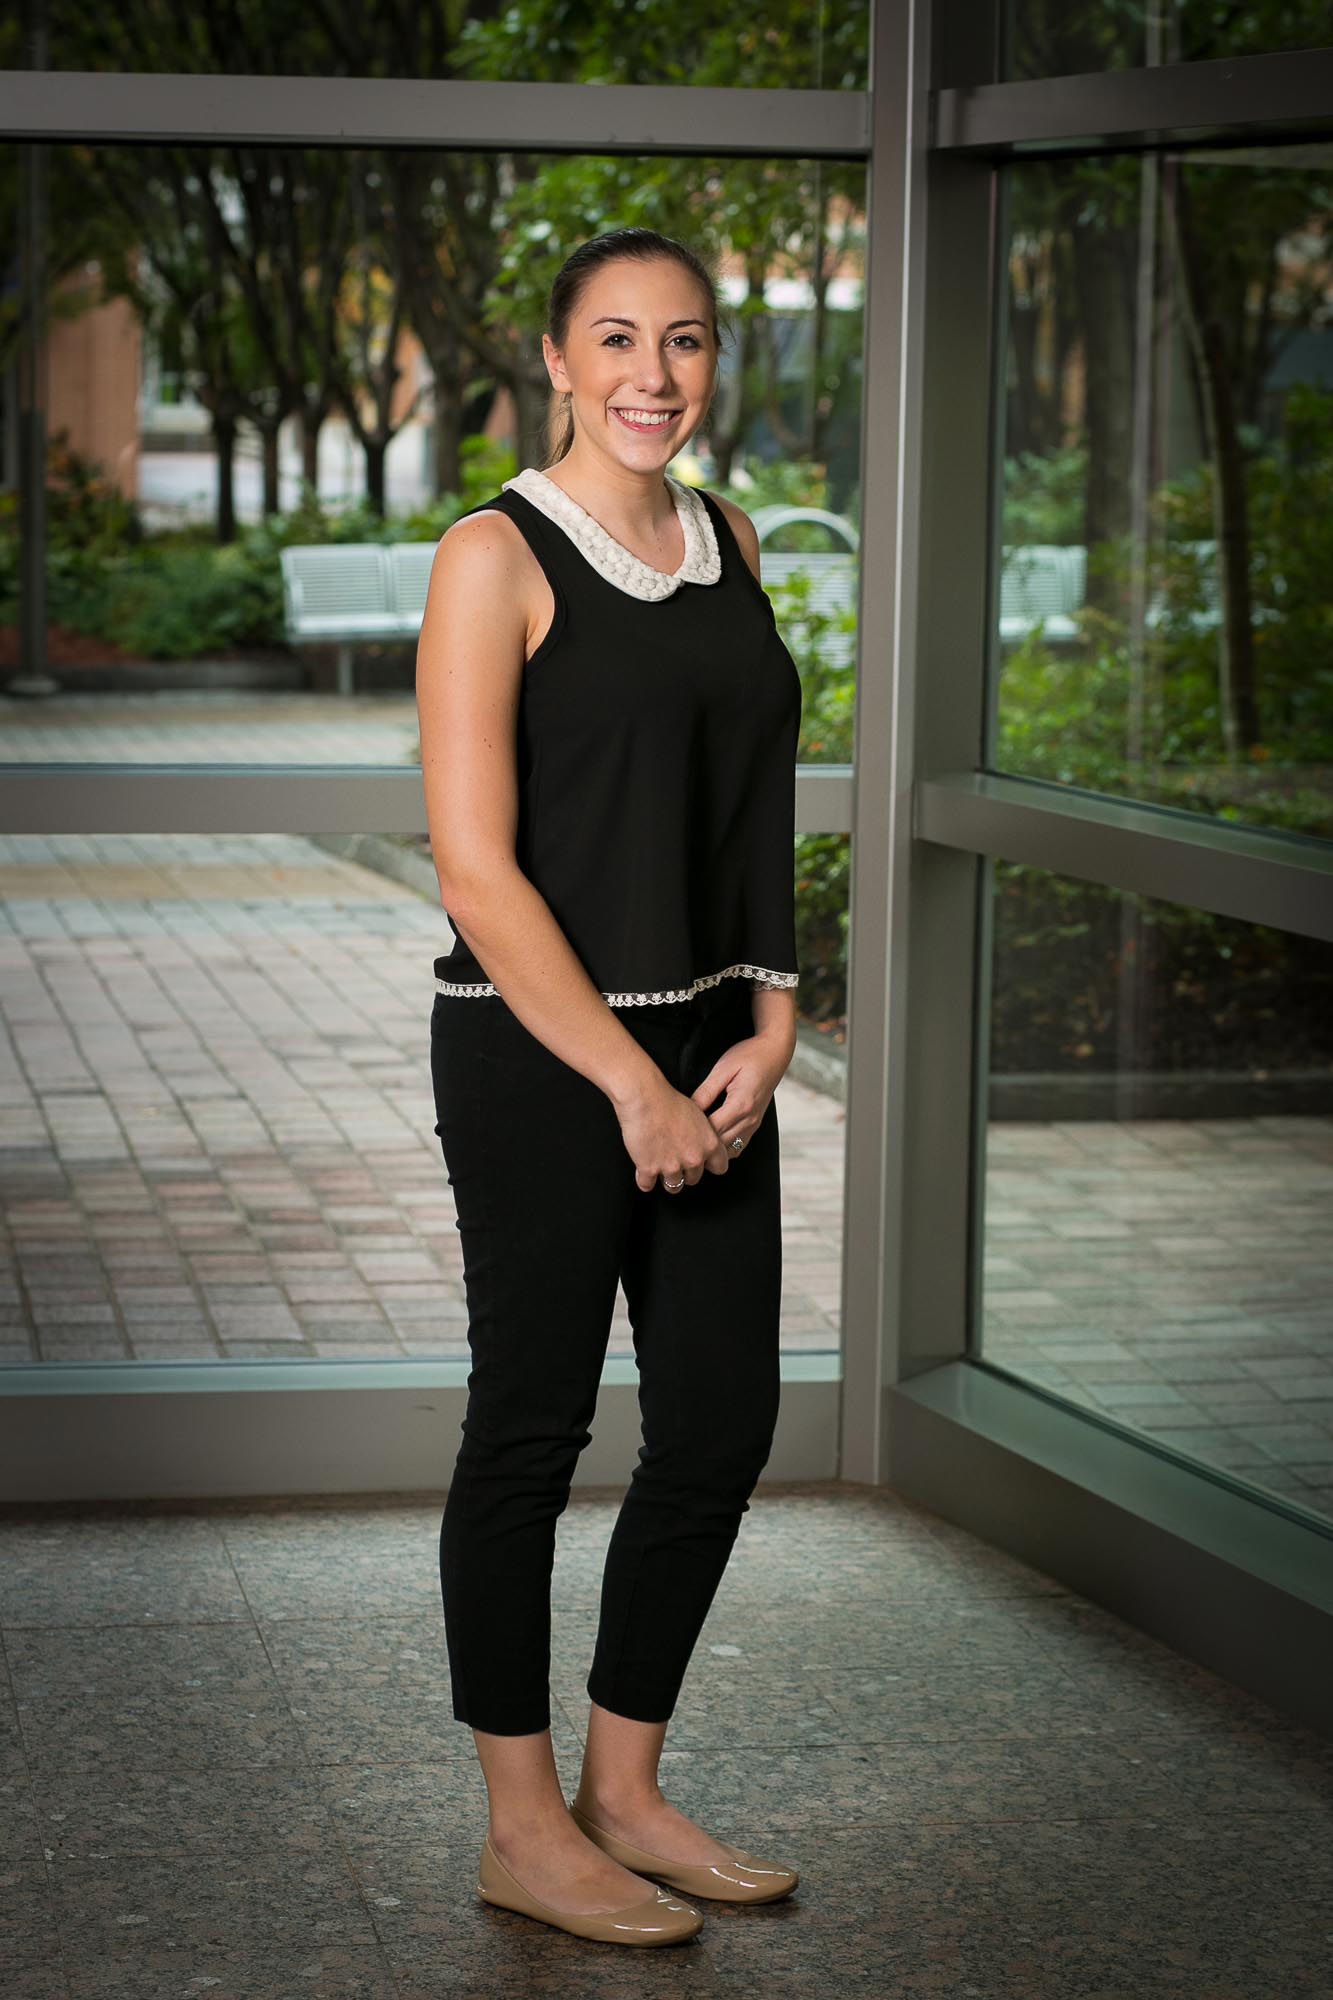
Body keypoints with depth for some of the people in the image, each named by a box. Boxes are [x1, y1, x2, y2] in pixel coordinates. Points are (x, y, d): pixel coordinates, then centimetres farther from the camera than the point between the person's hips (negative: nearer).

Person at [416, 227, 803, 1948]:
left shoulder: (728, 541, 10)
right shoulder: (497, 559, -11)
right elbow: (475, 867, -15)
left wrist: (768, 1027, 1)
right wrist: (631, 1084, -16)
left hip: (709, 1050, 7)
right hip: (538, 1054, -7)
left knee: (723, 1423, 10)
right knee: (534, 1426, 3)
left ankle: (624, 1791, 26)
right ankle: (523, 1829, 17)